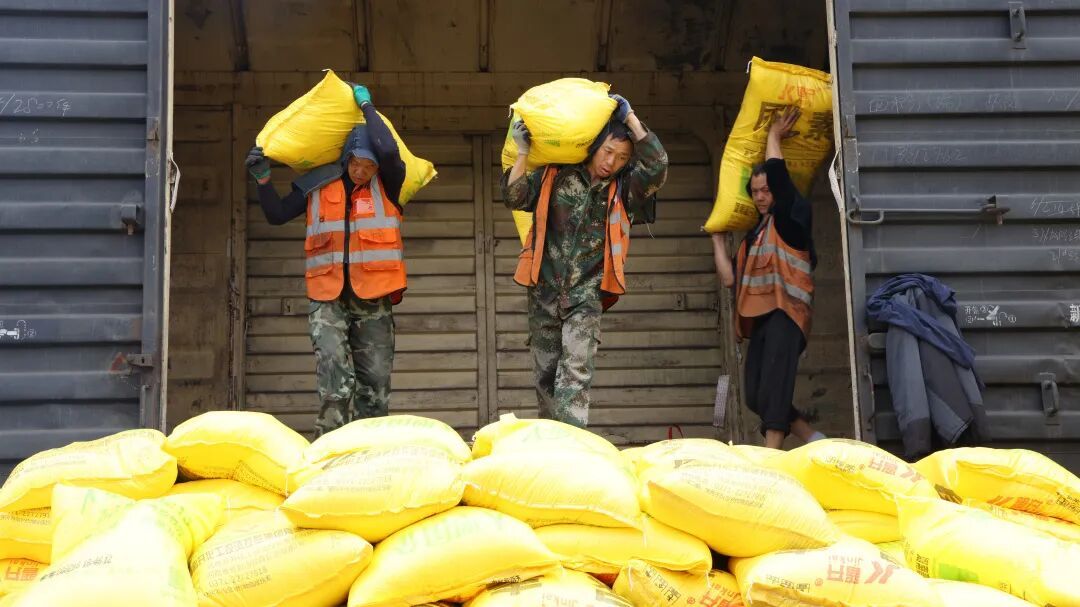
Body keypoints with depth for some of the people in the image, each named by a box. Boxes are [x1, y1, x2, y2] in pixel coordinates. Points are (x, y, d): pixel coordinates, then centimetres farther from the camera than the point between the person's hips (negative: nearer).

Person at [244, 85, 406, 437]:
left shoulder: (387, 184, 3)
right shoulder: (317, 186, 7)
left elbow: (388, 151, -17)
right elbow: (276, 215, 13)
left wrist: (366, 105, -7)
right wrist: (263, 179, -1)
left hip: (373, 301, 1)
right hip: (328, 299, 0)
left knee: (375, 385, 6)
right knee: (336, 383, -16)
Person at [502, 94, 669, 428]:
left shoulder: (623, 189, 3)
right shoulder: (555, 175, 4)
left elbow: (658, 165, -12)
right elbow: (515, 198, -3)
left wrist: (630, 118, -11)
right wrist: (522, 153, -10)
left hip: (586, 293, -1)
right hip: (544, 291, 2)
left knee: (576, 370, -15)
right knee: (545, 372, 8)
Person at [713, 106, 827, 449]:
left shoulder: (791, 219, 6)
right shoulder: (752, 236, 25)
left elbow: (777, 173, -5)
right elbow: (730, 280, 18)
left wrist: (774, 135, 10)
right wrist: (718, 241, 27)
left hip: (785, 312, -8)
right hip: (760, 317, 8)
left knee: (773, 391, -21)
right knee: (755, 397, 1)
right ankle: (814, 439, 10)